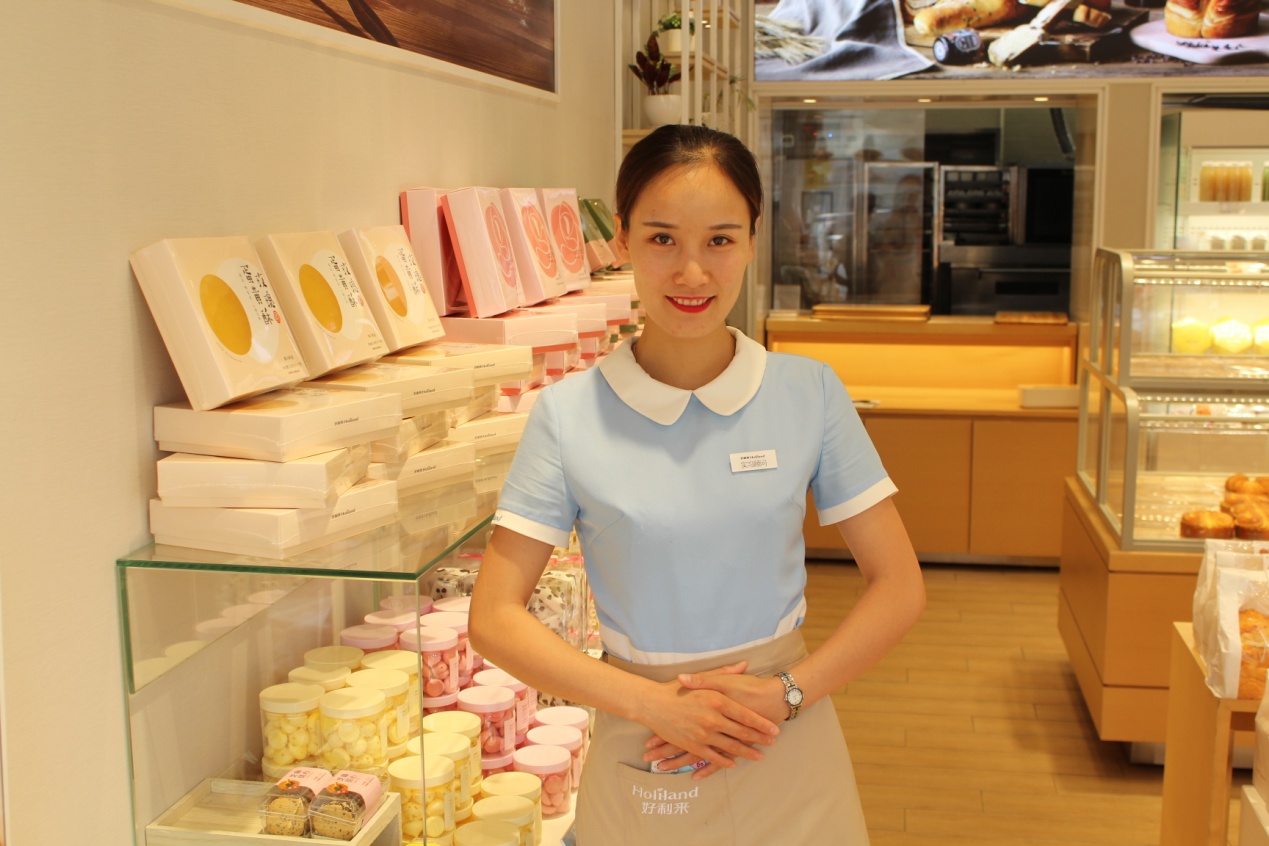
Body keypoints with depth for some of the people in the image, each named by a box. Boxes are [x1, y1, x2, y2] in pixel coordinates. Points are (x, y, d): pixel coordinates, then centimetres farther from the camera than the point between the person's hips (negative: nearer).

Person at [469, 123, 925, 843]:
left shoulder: (810, 394, -6)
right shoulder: (569, 414, -9)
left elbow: (900, 587, -3)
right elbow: (496, 619, -8)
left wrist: (785, 693, -15)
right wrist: (653, 704, -16)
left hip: (788, 754, 1)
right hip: (639, 760, -1)